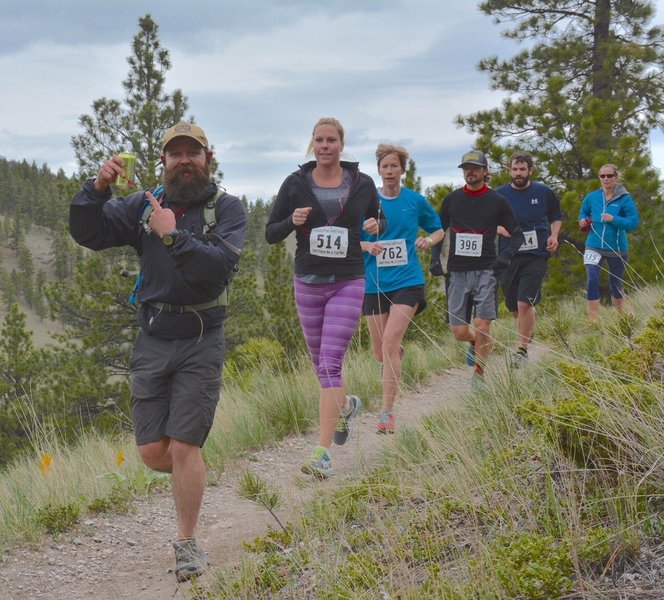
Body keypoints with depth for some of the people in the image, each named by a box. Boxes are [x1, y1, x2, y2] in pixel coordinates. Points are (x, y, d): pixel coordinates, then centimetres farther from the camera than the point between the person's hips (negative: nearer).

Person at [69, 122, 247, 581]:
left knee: (183, 448, -6)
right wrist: (97, 190, -17)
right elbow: (88, 234, -2)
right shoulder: (143, 204, 6)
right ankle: (193, 475, 39)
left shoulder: (227, 208, -4)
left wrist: (173, 236, -26)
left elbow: (220, 266, -20)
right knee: (153, 452, 5)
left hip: (200, 341, -3)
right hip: (152, 339, 4)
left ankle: (188, 542, 12)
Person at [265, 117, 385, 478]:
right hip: (308, 283, 2)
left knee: (330, 365, -12)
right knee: (320, 364, 13)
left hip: (348, 283, -2)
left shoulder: (362, 184, 1)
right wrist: (292, 221, -17)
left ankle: (323, 452, -13)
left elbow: (377, 221, 17)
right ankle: (346, 405, 47)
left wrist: (375, 226, -7)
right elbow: (270, 234, 4)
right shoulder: (296, 184, 1)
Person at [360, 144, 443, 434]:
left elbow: (439, 230, 16)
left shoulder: (416, 201, 3)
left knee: (389, 343, -20)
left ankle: (387, 412, -15)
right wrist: (367, 246, -13)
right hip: (374, 283, 2)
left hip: (407, 281, -2)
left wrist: (428, 240, -5)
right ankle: (398, 353, 49)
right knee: (380, 353, 9)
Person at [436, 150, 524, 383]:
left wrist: (505, 255, -8)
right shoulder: (452, 199, 9)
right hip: (457, 272, 2)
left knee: (482, 327, -10)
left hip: (485, 270, -2)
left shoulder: (497, 201, 3)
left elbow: (517, 234, 9)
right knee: (459, 332, -1)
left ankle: (478, 377, 6)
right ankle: (474, 343, 34)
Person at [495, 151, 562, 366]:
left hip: (536, 257, -2)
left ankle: (522, 349, -4)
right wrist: (500, 229, -11)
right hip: (508, 257, 2)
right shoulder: (499, 194, 1)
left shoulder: (544, 193, 3)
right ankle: (528, 331, 41)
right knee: (514, 307, 10)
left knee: (525, 303, -16)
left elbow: (556, 217, 19)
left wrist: (554, 236, 1)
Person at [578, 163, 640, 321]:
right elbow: (583, 212, 21)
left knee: (616, 284, 14)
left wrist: (614, 219, -24)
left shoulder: (625, 199, -8)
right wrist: (583, 221, -2)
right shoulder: (592, 197, 1)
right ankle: (593, 321, -16)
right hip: (594, 246, 1)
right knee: (592, 281, -18)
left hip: (617, 248, -1)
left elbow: (634, 222, -12)